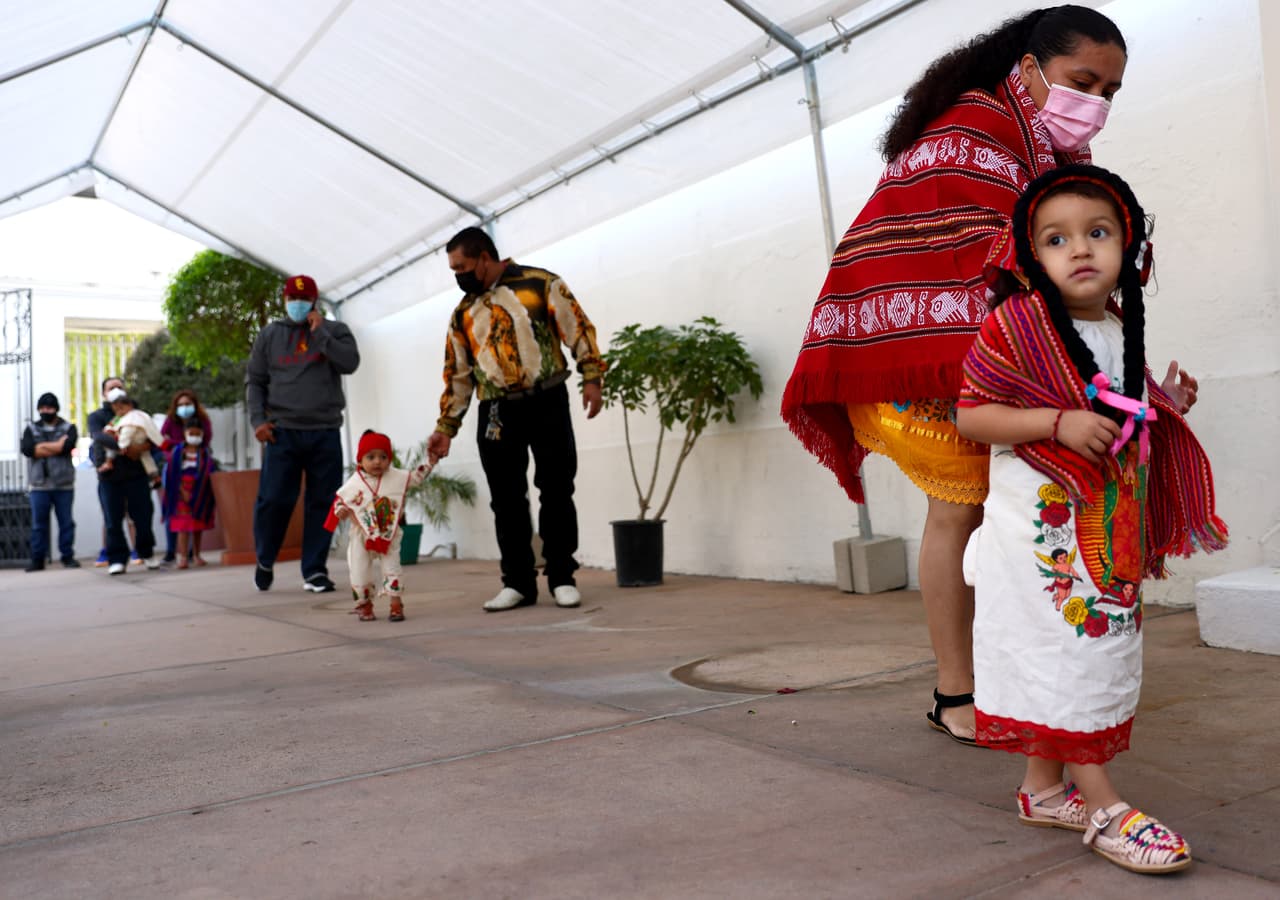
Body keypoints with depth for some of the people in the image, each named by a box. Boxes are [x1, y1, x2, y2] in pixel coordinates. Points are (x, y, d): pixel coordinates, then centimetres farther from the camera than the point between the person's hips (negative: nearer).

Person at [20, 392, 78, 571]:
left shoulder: (68, 428, 8)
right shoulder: (31, 428, 13)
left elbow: (68, 446, -13)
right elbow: (26, 448, -6)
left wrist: (42, 446, -7)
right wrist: (56, 446, -9)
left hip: (63, 484, -1)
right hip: (39, 484, 1)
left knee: (66, 522, 2)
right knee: (38, 524, 3)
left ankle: (67, 556, 9)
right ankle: (38, 559, 9)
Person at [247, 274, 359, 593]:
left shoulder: (335, 330, 11)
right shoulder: (269, 335, 13)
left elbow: (350, 363, -7)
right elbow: (254, 381, 12)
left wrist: (319, 332, -7)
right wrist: (258, 419, -1)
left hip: (325, 433, 0)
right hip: (282, 432, 0)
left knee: (322, 503, 0)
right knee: (274, 499, -3)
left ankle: (314, 571, 7)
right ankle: (265, 561, 20)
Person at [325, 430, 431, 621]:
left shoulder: (397, 477, -3)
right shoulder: (354, 483, -6)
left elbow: (415, 477, 5)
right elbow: (340, 500, 4)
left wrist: (428, 464, -7)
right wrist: (340, 511, -16)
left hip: (389, 536, 0)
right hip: (362, 536, 0)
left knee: (392, 570, -1)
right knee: (360, 573, 4)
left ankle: (396, 605, 6)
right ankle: (365, 605, 22)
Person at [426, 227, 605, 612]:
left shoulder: (540, 284, 1)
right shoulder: (463, 313, 14)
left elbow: (578, 328, -1)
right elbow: (458, 375, 16)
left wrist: (591, 378, -11)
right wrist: (445, 428, 12)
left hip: (547, 402, -4)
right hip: (497, 413, 4)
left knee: (556, 491, -1)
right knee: (507, 500, 3)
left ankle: (562, 577, 9)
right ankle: (518, 582, 12)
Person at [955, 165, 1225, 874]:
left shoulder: (1122, 329, 11)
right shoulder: (1018, 325, -12)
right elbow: (969, 416, -17)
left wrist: (1162, 409, 5)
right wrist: (1059, 422, -25)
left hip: (1105, 527, 8)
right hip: (1039, 529, -8)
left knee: (1098, 644, 12)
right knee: (1061, 650, -5)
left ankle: (1045, 787, 25)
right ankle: (1101, 805, 5)